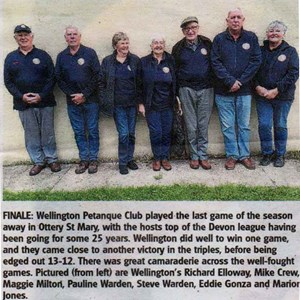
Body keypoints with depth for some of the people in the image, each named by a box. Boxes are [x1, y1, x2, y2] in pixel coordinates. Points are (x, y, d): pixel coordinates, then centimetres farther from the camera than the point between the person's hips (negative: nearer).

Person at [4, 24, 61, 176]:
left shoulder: (42, 55, 2)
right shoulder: (10, 58, 7)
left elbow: (51, 78, -2)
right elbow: (8, 82, 5)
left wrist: (41, 96, -13)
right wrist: (21, 96, -10)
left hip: (44, 102, -1)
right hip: (23, 103, 2)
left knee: (48, 133, 6)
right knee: (31, 134, 7)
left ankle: (52, 159, 20)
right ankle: (38, 161, 19)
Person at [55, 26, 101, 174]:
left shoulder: (89, 53, -2)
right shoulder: (61, 56, 7)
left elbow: (97, 76, -7)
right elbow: (59, 79, 6)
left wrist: (84, 95, -11)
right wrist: (72, 95, -7)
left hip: (90, 100, -3)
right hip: (72, 101, 3)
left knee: (93, 131, 3)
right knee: (79, 132, 8)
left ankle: (93, 159, 13)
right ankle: (83, 159, 17)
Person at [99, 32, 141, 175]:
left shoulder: (135, 60, 3)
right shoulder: (107, 61, 1)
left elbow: (140, 82, 3)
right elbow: (102, 83, 3)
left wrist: (140, 101, -2)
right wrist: (106, 101, -5)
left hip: (132, 103, 2)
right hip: (117, 104, -2)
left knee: (131, 133, 9)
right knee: (123, 134, -5)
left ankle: (129, 159, 25)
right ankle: (122, 162, 10)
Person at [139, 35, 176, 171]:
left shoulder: (170, 61, 4)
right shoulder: (144, 62, 0)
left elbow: (175, 81, 8)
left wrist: (177, 99, 5)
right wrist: (141, 103, -3)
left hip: (167, 104, 2)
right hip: (151, 105, -2)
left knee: (166, 132, 5)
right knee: (155, 132, -2)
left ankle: (165, 157, 21)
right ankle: (157, 158, 16)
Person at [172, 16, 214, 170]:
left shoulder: (207, 43, 3)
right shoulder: (178, 48, 4)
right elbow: (174, 71, 8)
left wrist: (214, 84, 3)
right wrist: (176, 93, 6)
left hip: (206, 89, 0)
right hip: (186, 90, 0)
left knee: (203, 125, 4)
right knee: (191, 126, 4)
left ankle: (203, 156, 14)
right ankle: (194, 156, 16)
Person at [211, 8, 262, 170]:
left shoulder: (251, 38, 2)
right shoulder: (219, 39, 0)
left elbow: (256, 61, -3)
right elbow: (216, 63, -6)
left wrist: (240, 82, -11)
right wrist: (230, 81, -15)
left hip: (244, 91, 1)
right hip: (223, 91, 0)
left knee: (244, 125, 9)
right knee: (227, 126, 6)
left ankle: (244, 155, 21)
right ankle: (231, 155, 18)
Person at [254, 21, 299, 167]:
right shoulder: (260, 51, 7)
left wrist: (276, 90, -16)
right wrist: (258, 87, -12)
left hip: (283, 97, -1)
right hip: (262, 95, 2)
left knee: (280, 126, 7)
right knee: (264, 125, -1)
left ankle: (280, 155, 21)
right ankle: (267, 153, 16)